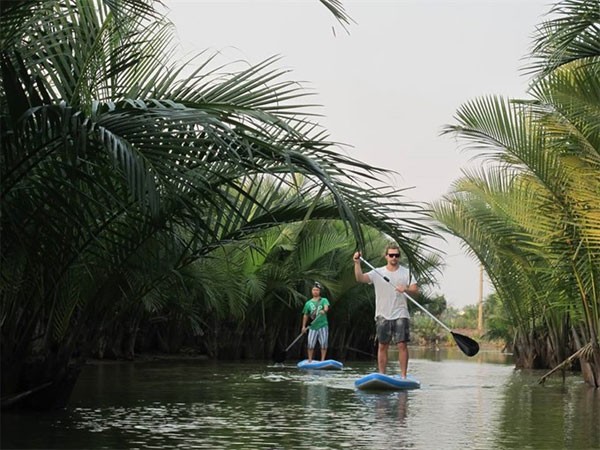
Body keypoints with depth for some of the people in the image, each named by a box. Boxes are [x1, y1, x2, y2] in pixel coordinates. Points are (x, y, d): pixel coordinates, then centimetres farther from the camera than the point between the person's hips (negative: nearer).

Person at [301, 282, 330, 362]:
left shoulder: (324, 300, 4)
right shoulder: (308, 303, 11)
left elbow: (326, 307, -17)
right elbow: (305, 315, 16)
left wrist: (324, 310, -39)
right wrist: (304, 326, 11)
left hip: (323, 325, -1)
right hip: (313, 326, 2)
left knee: (323, 343, -3)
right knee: (310, 344, -4)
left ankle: (322, 360, 5)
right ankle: (310, 360, 8)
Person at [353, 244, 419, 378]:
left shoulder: (406, 272, 6)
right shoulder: (378, 273, 3)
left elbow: (415, 290, -1)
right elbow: (360, 278, -10)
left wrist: (406, 289, -21)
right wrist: (357, 263, -24)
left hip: (401, 315, 0)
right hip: (383, 315, 1)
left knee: (402, 345, -6)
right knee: (382, 346, 4)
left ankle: (403, 376, -2)